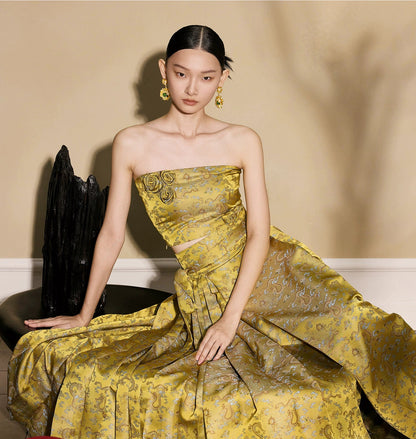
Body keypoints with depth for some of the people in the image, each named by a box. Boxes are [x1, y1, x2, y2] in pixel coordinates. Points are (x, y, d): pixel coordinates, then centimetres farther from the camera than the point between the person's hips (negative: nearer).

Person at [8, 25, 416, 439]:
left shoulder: (242, 141, -1)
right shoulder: (131, 144, -3)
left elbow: (259, 233, -7)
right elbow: (112, 233, 4)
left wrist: (231, 318, -18)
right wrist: (84, 316, 9)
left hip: (268, 270, 1)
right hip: (204, 292, -1)